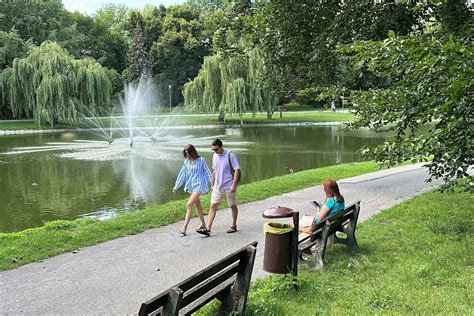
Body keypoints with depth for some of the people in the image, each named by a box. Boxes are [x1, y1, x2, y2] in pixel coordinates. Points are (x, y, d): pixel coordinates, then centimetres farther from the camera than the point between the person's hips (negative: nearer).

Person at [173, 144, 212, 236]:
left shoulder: (201, 160, -10)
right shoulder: (186, 161, 4)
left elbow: (207, 172, -4)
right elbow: (182, 174, 9)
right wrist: (176, 186, 8)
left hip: (199, 185, -6)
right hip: (190, 185, 6)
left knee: (189, 205, -15)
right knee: (197, 205, 17)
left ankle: (184, 227, -15)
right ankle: (203, 224, 32)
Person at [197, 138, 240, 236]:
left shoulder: (230, 155, -13)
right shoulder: (214, 156, 6)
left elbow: (237, 170, -14)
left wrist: (234, 185, -19)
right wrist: (213, 184, 16)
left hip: (229, 187, -5)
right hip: (217, 187, 5)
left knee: (233, 206, 11)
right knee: (213, 206, -3)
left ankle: (234, 226, 28)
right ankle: (208, 229, -6)